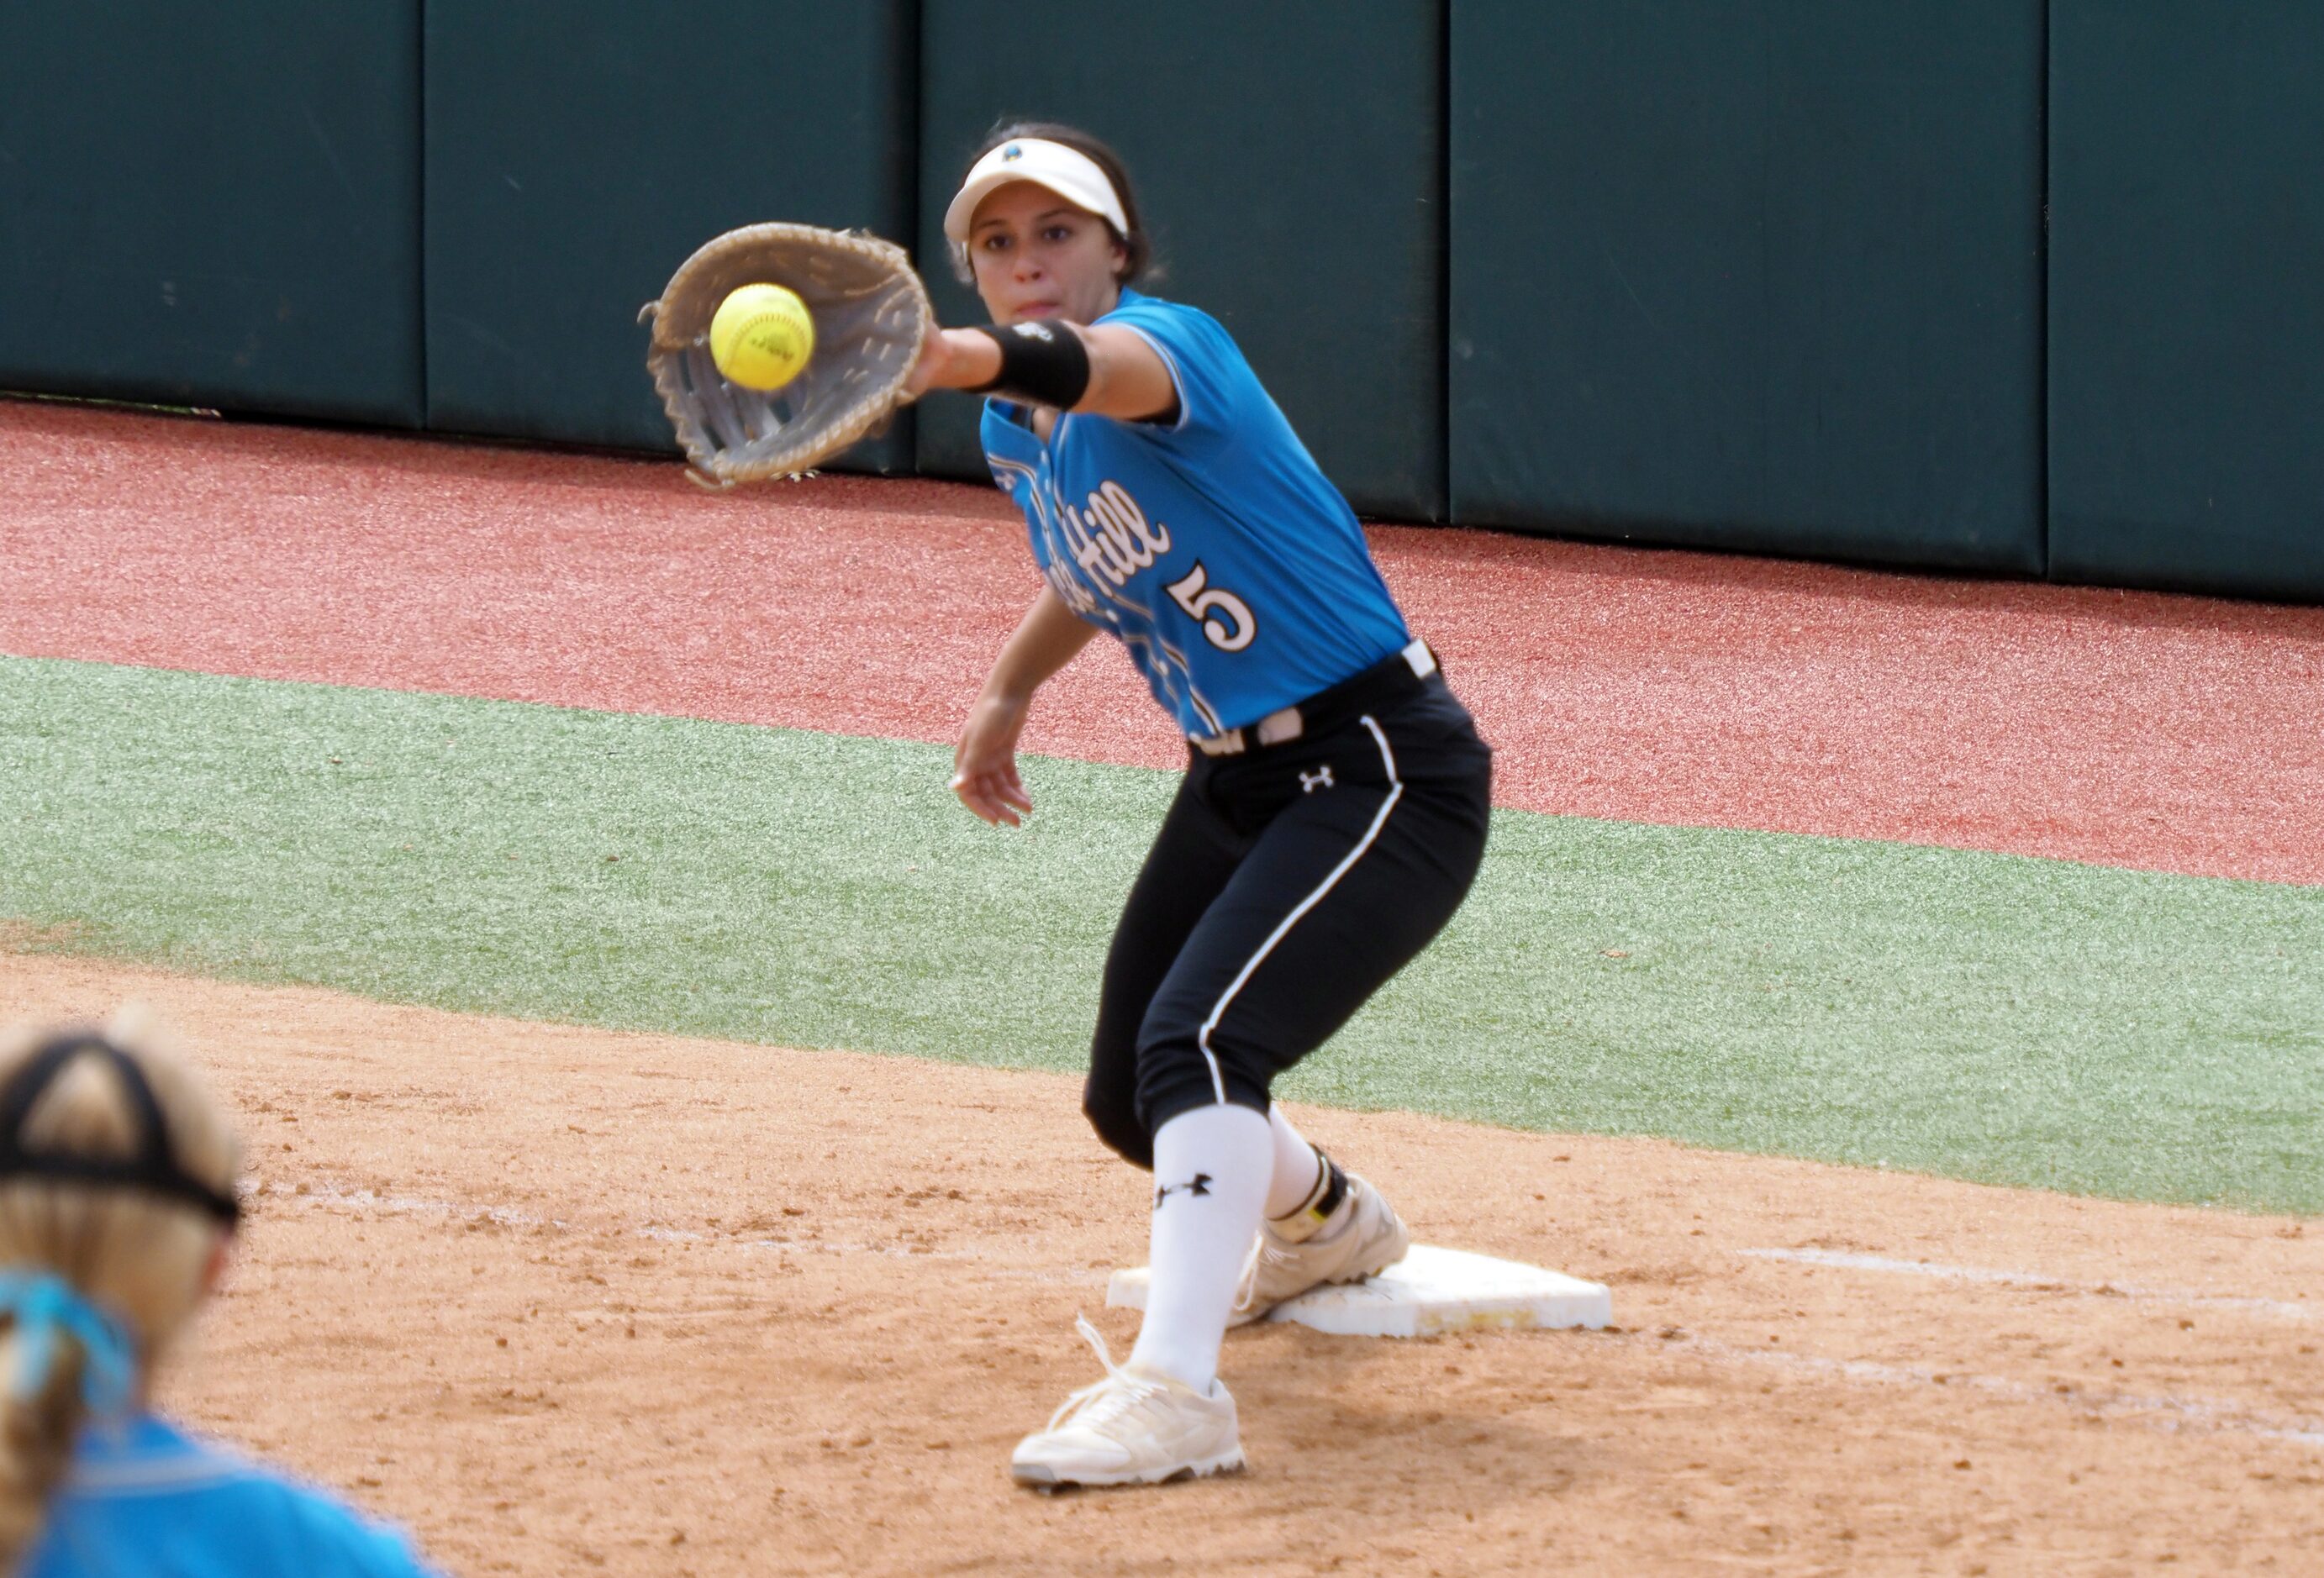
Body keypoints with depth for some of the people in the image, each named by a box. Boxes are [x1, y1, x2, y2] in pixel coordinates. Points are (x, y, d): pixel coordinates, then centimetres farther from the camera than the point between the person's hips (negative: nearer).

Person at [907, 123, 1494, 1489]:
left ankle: (1178, 1387, -35)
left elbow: (1102, 370, -49)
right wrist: (1011, 690, 14)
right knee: (1130, 1106, 21)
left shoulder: (1169, 342, -22)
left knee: (1197, 1043, -29)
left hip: (1387, 780, -10)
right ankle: (1324, 1222, 53)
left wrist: (963, 359, -68)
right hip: (1236, 784, 10)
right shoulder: (1015, 435, 5)